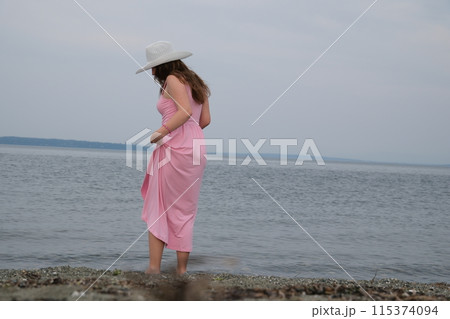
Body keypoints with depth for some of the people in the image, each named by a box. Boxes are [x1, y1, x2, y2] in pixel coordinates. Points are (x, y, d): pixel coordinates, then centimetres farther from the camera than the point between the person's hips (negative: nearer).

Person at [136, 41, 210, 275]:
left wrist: (162, 131, -20)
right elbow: (205, 120, 14)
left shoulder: (173, 80, -4)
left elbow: (186, 111, -20)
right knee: (185, 211, 11)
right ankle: (182, 268, 10)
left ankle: (154, 266, -5)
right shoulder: (196, 82, 18)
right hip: (196, 149, 8)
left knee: (158, 208, -1)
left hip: (174, 149, -8)